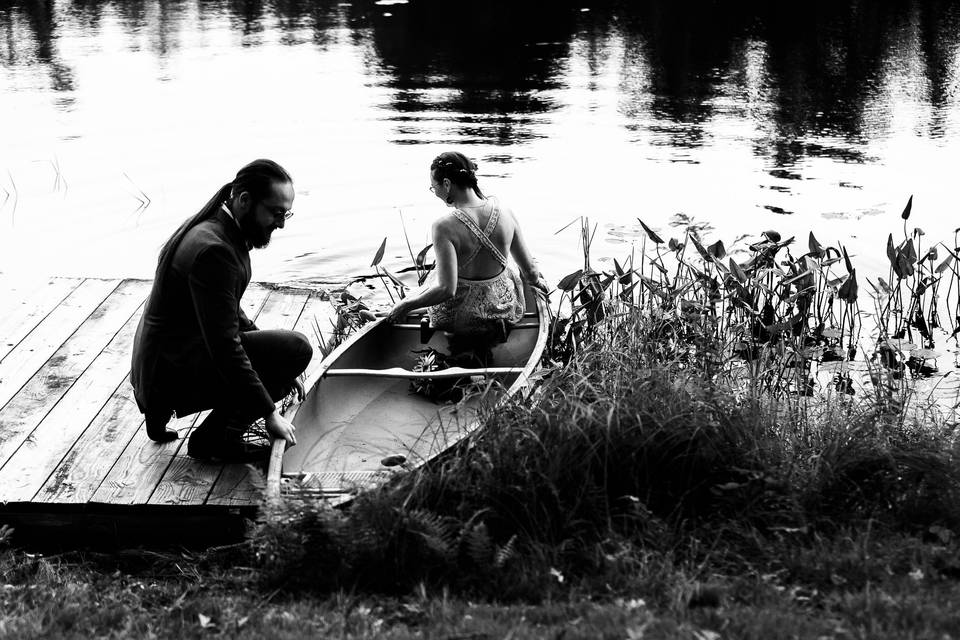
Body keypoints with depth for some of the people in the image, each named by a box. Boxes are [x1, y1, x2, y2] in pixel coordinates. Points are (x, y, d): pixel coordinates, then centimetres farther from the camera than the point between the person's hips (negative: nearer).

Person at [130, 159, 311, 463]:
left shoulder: (219, 228, 8)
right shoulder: (213, 250, -24)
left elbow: (229, 314, 19)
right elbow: (225, 347, -25)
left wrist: (279, 369, 14)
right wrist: (269, 412, -20)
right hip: (173, 374, -10)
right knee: (296, 348, -16)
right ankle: (214, 438, -7)